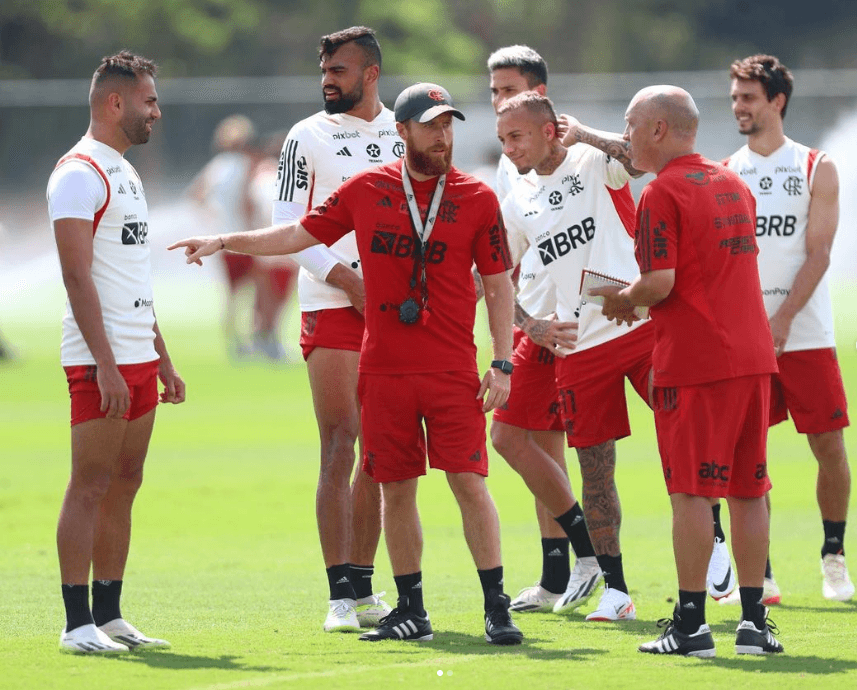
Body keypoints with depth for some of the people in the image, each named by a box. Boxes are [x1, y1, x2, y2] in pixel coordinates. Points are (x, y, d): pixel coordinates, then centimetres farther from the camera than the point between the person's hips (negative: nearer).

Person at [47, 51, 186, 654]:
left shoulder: (125, 173, 19)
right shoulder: (80, 173, -11)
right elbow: (78, 276, -17)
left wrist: (163, 360, 22)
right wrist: (106, 364, -22)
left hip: (139, 358, 9)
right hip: (100, 359, -9)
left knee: (124, 484, 9)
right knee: (90, 486, -7)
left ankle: (110, 615, 14)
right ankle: (78, 623, -6)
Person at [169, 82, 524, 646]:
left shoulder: (477, 198, 1)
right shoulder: (367, 190, 6)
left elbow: (499, 284, 3)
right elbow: (300, 234, 14)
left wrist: (503, 362, -5)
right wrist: (224, 242, 7)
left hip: (453, 370, -2)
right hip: (385, 368, 2)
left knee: (470, 483, -8)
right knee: (396, 489, 5)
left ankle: (497, 608, -1)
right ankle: (411, 611, 15)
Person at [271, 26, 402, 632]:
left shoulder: (403, 134, 11)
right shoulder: (307, 138, 1)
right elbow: (289, 225, -4)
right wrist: (348, 280, -14)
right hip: (332, 308, -4)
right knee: (339, 448, -9)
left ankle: (363, 588, 13)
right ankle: (342, 596, -9)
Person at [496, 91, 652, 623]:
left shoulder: (594, 163, -1)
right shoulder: (517, 205, 12)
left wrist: (582, 134, -14)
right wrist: (532, 327, 8)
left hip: (643, 325, -4)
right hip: (580, 348, 4)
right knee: (595, 468, 3)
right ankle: (615, 589, 10)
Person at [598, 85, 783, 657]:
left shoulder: (662, 194, -9)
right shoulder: (734, 185, 16)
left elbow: (661, 282, -18)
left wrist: (623, 300, 2)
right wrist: (638, 298, 21)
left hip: (693, 363, -7)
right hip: (753, 355, 7)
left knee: (692, 491, -4)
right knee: (748, 488, 8)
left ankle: (691, 624, -3)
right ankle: (754, 621, 9)